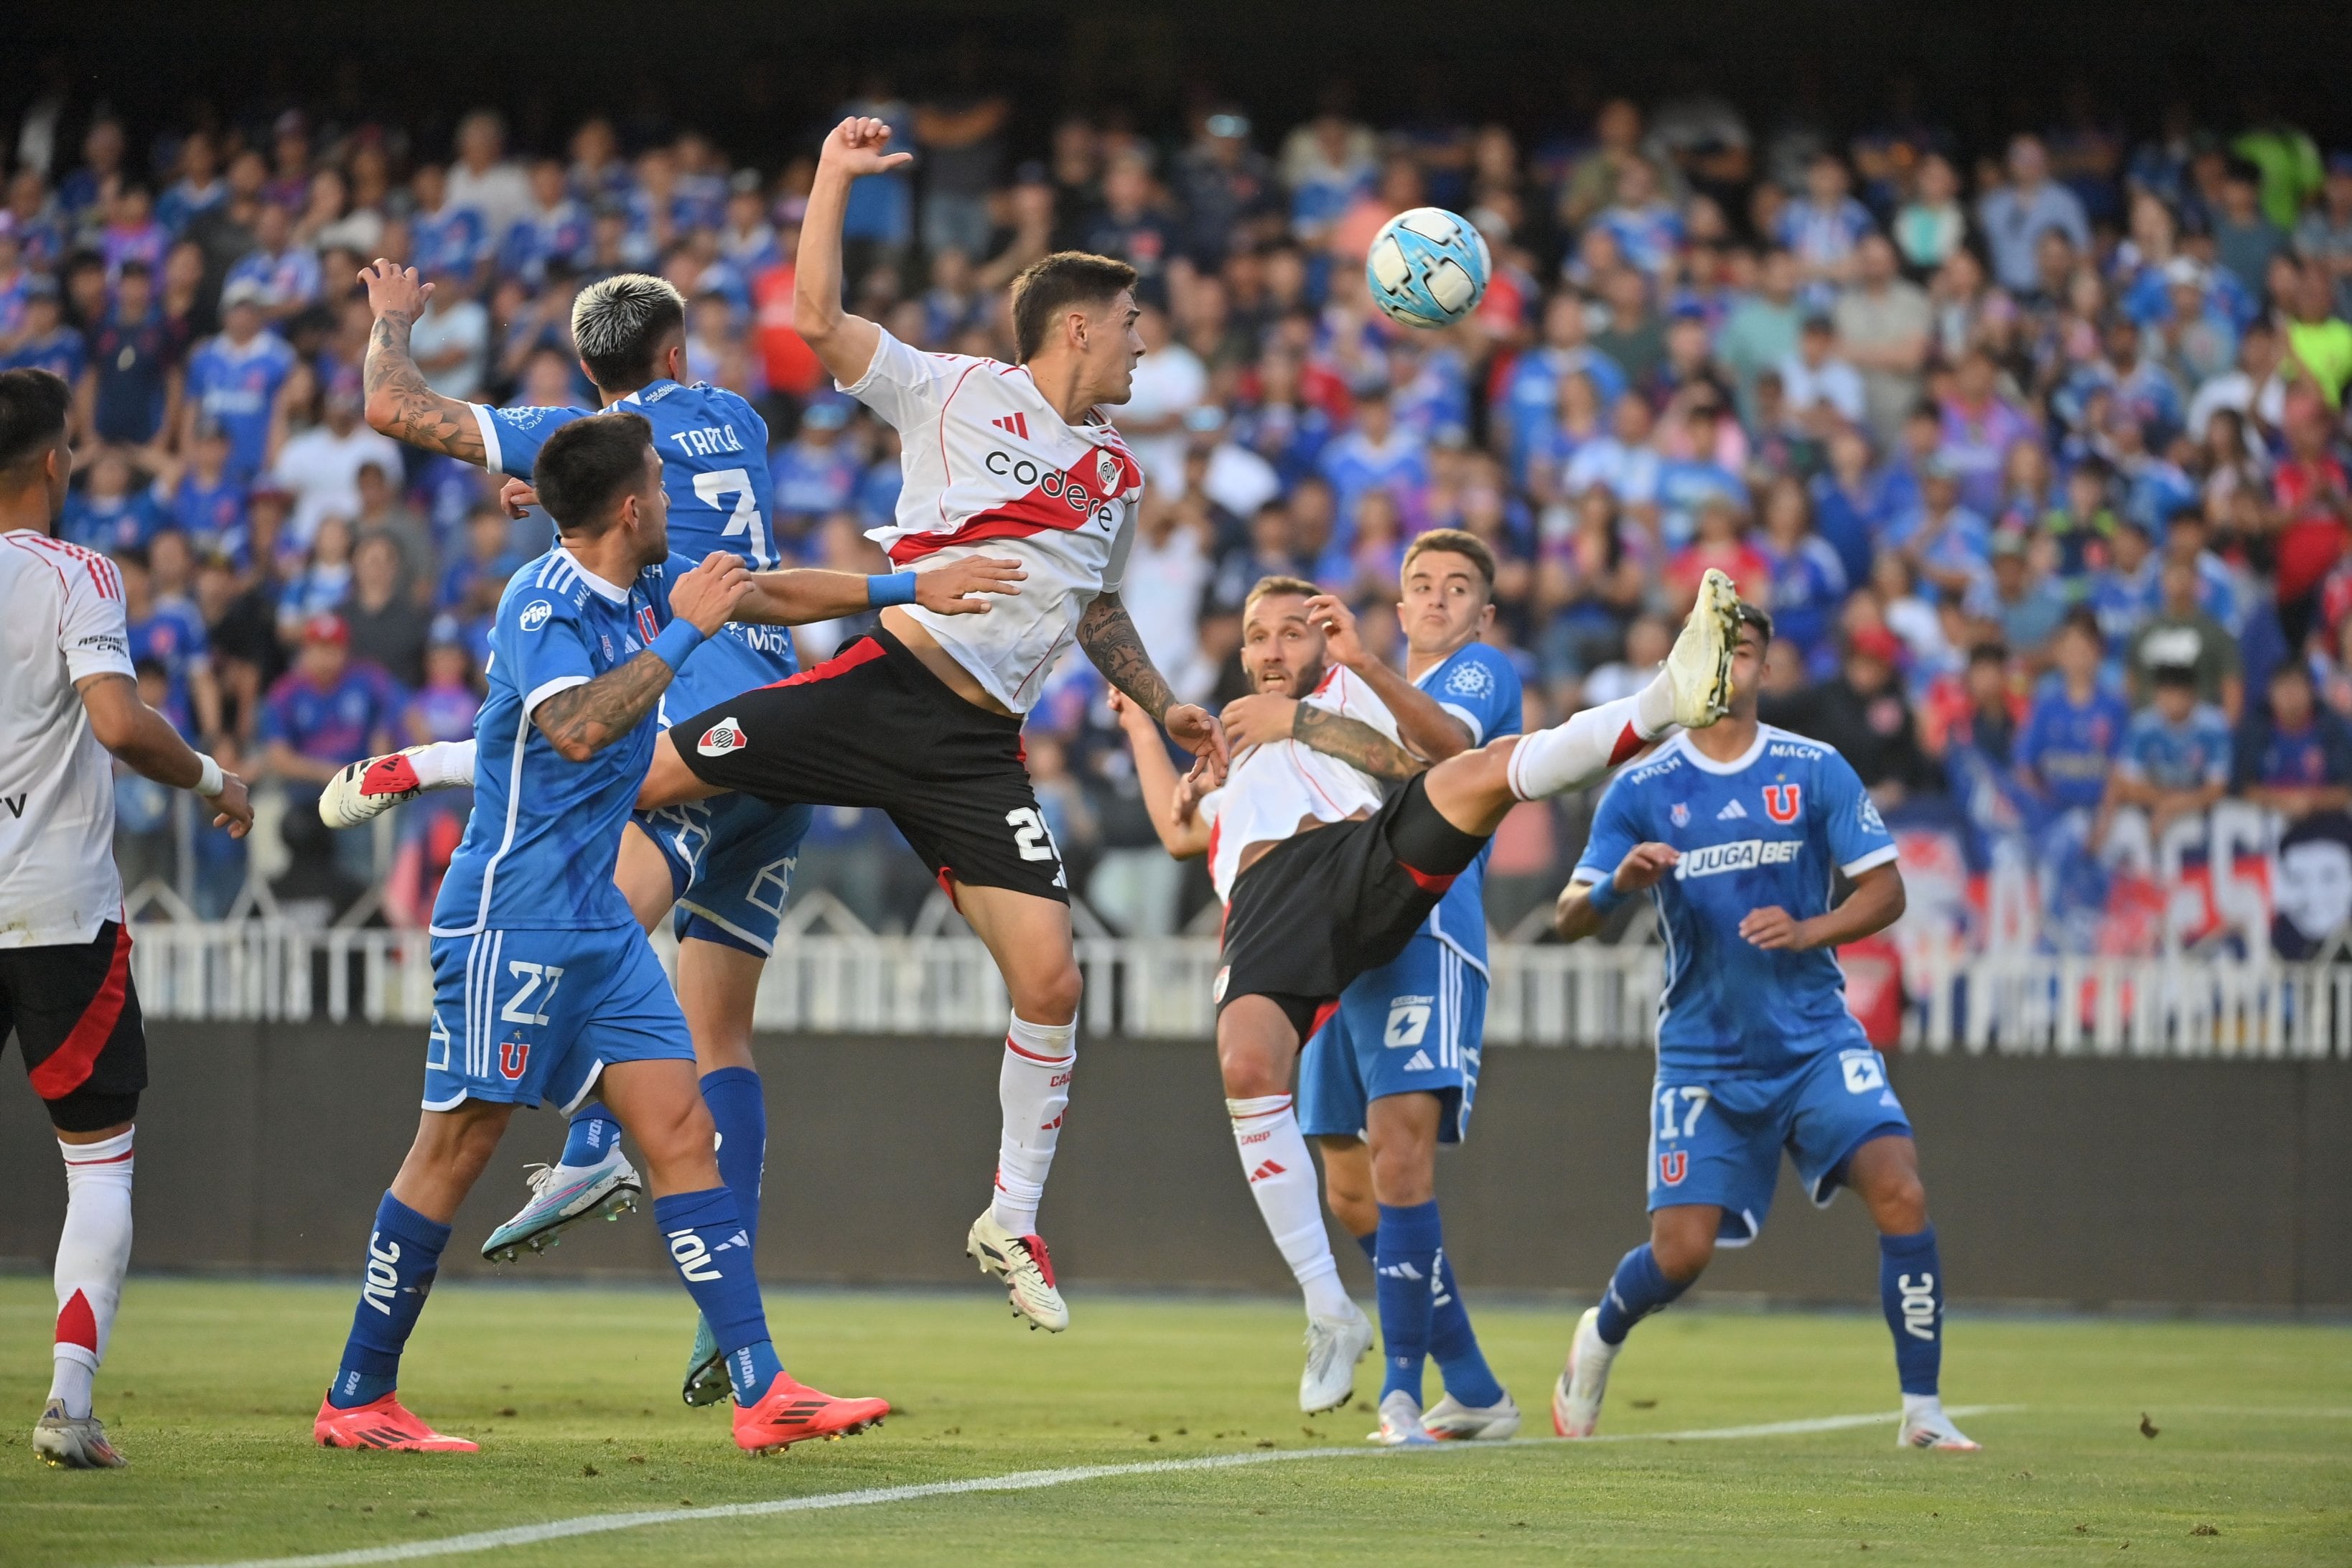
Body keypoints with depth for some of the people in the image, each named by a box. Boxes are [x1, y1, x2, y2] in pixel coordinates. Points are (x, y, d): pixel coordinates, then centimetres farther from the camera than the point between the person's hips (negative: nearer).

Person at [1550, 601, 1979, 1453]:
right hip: (1703, 1054, 0)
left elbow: (1884, 890, 0)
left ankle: (1922, 1411, -12)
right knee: (1681, 1250, -7)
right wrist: (1619, 883, -24)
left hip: (1817, 1038, 0)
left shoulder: (1816, 772, 0)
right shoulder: (1641, 790, 1)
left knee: (1901, 1193, -20)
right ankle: (1599, 1336, 29)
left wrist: (1807, 932, -18)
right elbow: (1569, 919, -2)